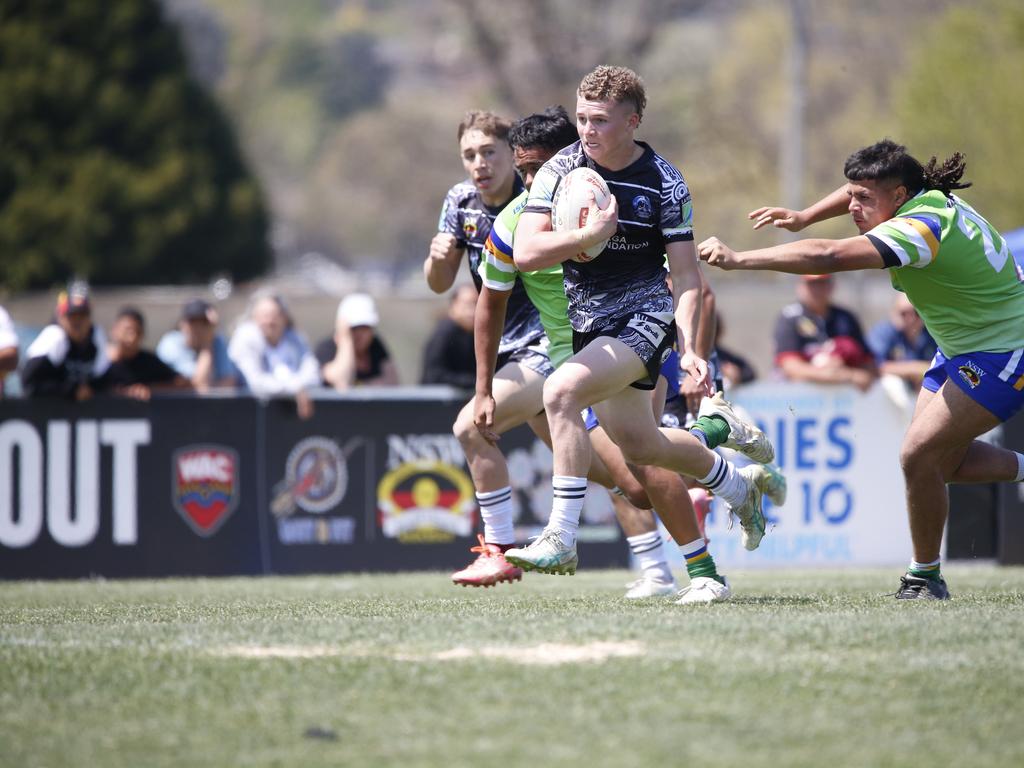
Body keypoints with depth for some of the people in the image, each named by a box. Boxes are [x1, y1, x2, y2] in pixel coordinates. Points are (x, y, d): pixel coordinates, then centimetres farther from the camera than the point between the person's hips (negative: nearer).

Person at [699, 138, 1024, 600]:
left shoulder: (920, 228, -30)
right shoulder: (929, 197, -1)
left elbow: (827, 256, -40)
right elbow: (859, 193, 22)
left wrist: (737, 259, -39)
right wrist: (804, 217, 7)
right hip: (961, 349, 10)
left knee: (919, 455, -13)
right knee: (940, 458, 11)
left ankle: (925, 578, 2)